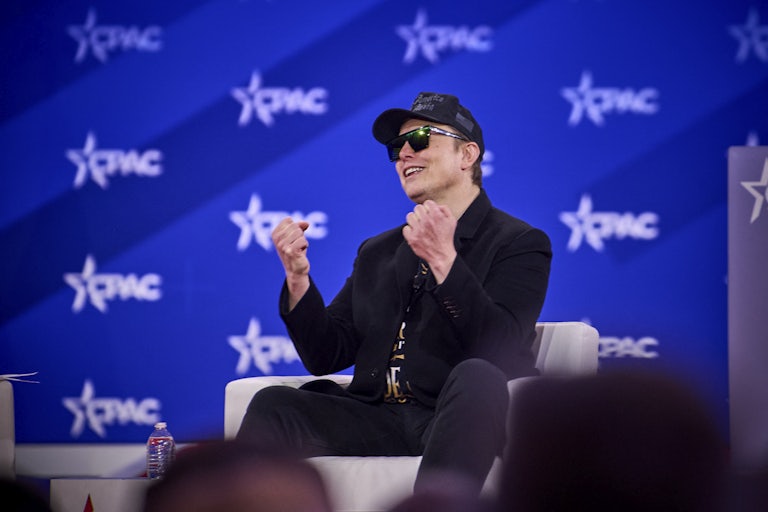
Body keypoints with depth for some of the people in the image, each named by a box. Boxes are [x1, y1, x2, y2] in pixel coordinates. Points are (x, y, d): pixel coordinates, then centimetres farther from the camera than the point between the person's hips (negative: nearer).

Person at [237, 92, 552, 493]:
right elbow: (326, 357, 17)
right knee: (272, 404, -19)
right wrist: (298, 276, 1)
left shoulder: (520, 243, 6)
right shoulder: (377, 253, 25)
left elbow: (499, 348, -12)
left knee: (476, 376, -37)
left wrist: (443, 259, -21)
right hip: (378, 421, 5)